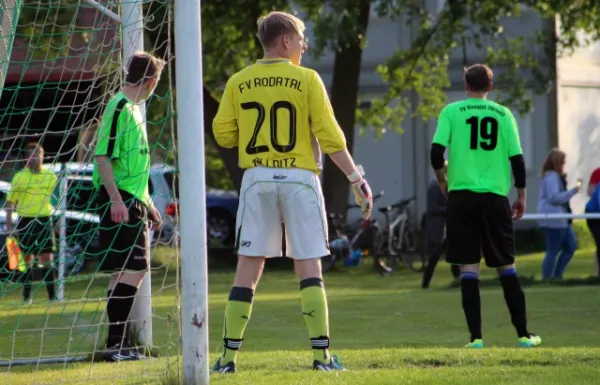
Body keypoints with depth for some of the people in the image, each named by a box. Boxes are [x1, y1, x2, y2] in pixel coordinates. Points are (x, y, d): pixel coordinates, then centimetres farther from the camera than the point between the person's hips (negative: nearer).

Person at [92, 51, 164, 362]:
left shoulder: (133, 109, 19)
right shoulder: (119, 107, -11)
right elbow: (103, 156, -18)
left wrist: (148, 204, 26)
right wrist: (116, 200, -24)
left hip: (133, 200, 10)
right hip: (119, 200, -10)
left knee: (134, 271, 11)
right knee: (129, 271, -12)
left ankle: (119, 343, 15)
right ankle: (115, 343, -11)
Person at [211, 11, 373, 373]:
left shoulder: (239, 82, 4)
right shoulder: (307, 79, -3)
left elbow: (223, 134, 4)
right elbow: (329, 135, -6)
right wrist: (357, 178, -1)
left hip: (257, 177, 2)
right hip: (299, 177, -2)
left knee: (248, 266, 5)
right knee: (309, 267, 2)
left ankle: (229, 355, 2)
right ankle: (322, 354, -3)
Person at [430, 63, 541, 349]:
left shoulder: (452, 111, 1)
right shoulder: (503, 114, 5)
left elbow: (436, 151, -7)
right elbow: (517, 158, 2)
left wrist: (442, 180, 11)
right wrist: (521, 196, 13)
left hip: (462, 196, -1)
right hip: (495, 197, 1)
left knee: (469, 267, 1)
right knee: (506, 266, 11)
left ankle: (476, 336, -5)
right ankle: (523, 334, 12)